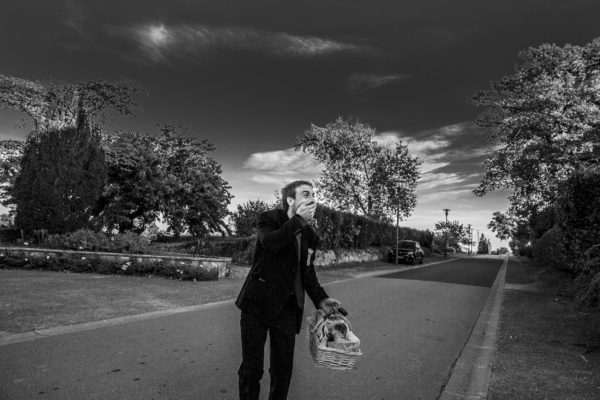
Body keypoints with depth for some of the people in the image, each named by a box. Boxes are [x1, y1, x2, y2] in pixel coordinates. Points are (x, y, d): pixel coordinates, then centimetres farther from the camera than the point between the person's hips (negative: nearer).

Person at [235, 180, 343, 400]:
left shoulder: (310, 235, 6)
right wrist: (298, 219, -26)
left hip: (287, 307, 5)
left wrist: (320, 299, 1)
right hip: (257, 303, -4)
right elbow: (269, 242, -32)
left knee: (283, 367, 12)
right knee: (252, 367, 6)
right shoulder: (269, 218, -9)